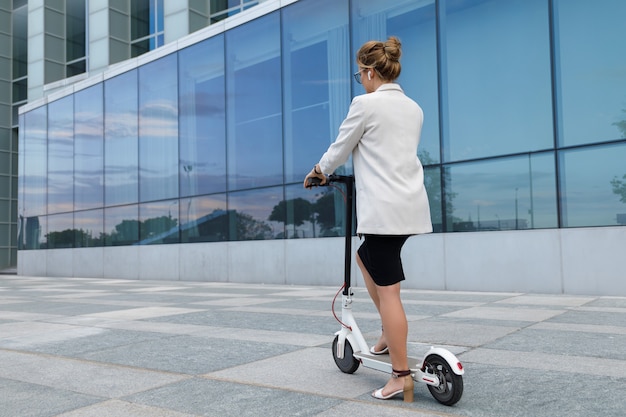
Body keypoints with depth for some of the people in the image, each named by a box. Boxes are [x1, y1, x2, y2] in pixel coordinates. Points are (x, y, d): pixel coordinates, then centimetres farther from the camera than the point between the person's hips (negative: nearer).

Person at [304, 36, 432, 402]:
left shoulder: (366, 103, -7)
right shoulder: (414, 108, 15)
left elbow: (340, 149, 1)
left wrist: (319, 172, 21)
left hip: (384, 208, -8)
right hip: (412, 205, 9)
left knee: (387, 288, -4)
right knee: (365, 258, 27)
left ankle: (402, 377, 1)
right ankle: (390, 333, 26)